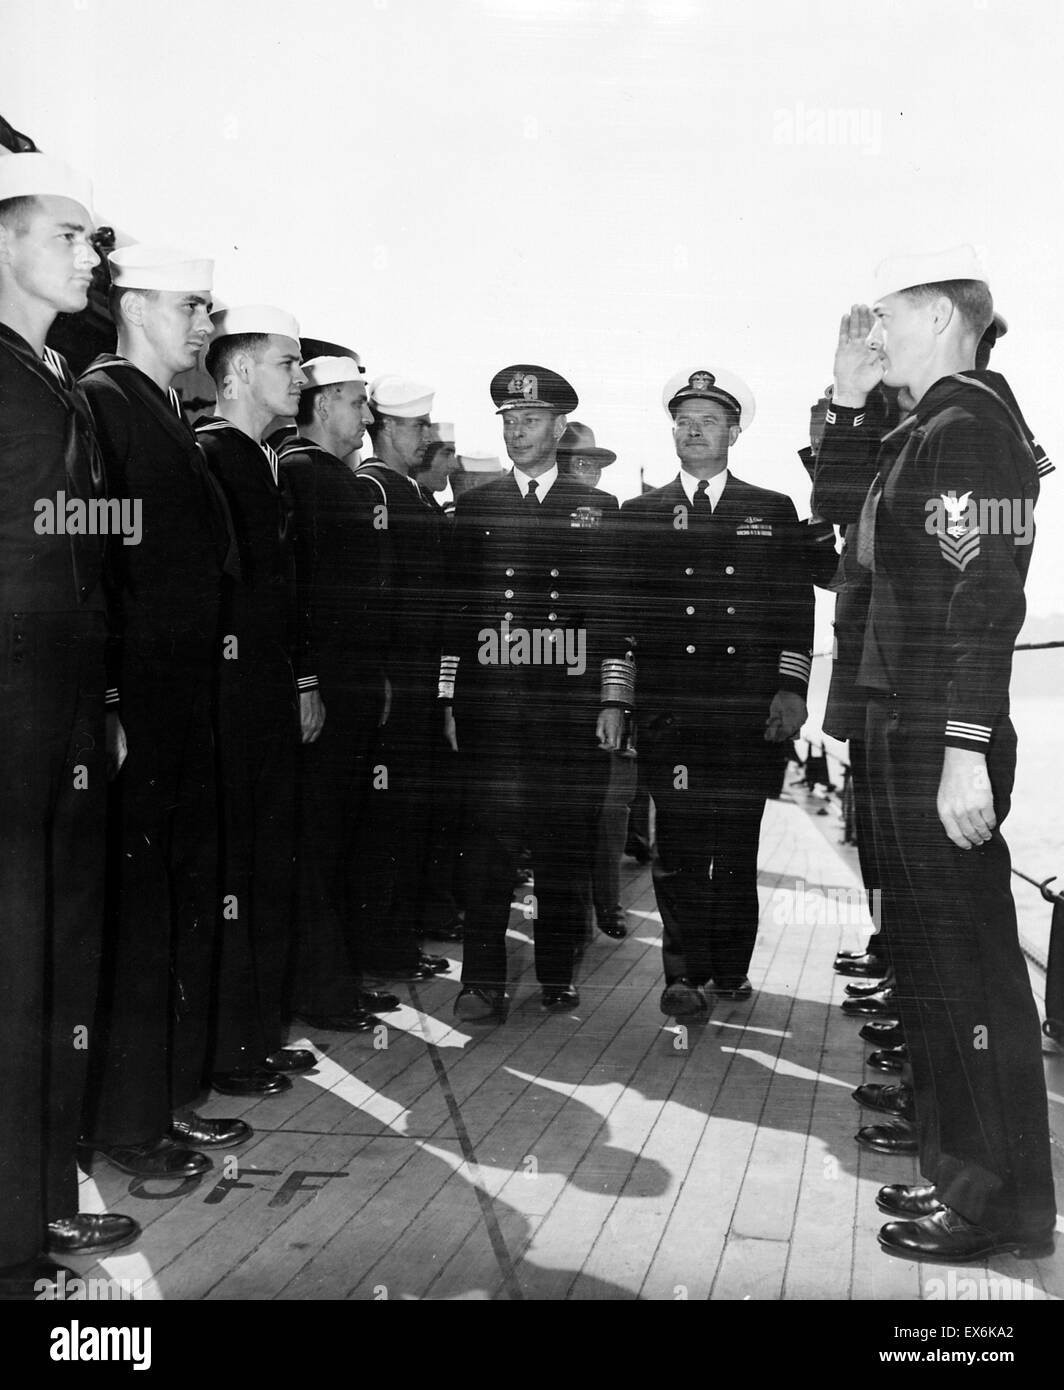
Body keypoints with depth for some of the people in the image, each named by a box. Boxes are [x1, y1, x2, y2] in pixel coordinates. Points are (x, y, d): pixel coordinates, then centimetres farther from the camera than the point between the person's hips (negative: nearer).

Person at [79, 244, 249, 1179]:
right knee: (136, 905, -2)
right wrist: (107, 705, -21)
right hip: (134, 706, -9)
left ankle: (171, 1099, 24)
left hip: (188, 704, 9)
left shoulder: (177, 423, 18)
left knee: (189, 900, 12)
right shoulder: (102, 399, -8)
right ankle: (126, 1121, 10)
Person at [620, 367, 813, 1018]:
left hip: (751, 708, 1)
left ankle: (732, 966, 18)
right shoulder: (639, 514, 12)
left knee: (737, 844, 5)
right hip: (670, 708, 0)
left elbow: (796, 606, 8)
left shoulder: (774, 512, 12)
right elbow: (622, 611, 8)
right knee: (680, 846, -2)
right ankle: (686, 972, 6)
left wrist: (791, 688, -2)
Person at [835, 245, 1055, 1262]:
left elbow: (982, 599, -24)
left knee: (968, 966, -2)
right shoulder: (931, 429, 17)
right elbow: (853, 537, 23)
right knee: (927, 960, 18)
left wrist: (966, 752, -26)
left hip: (940, 745, -11)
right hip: (905, 735, 11)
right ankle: (958, 1169, 31)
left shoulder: (967, 428, -14)